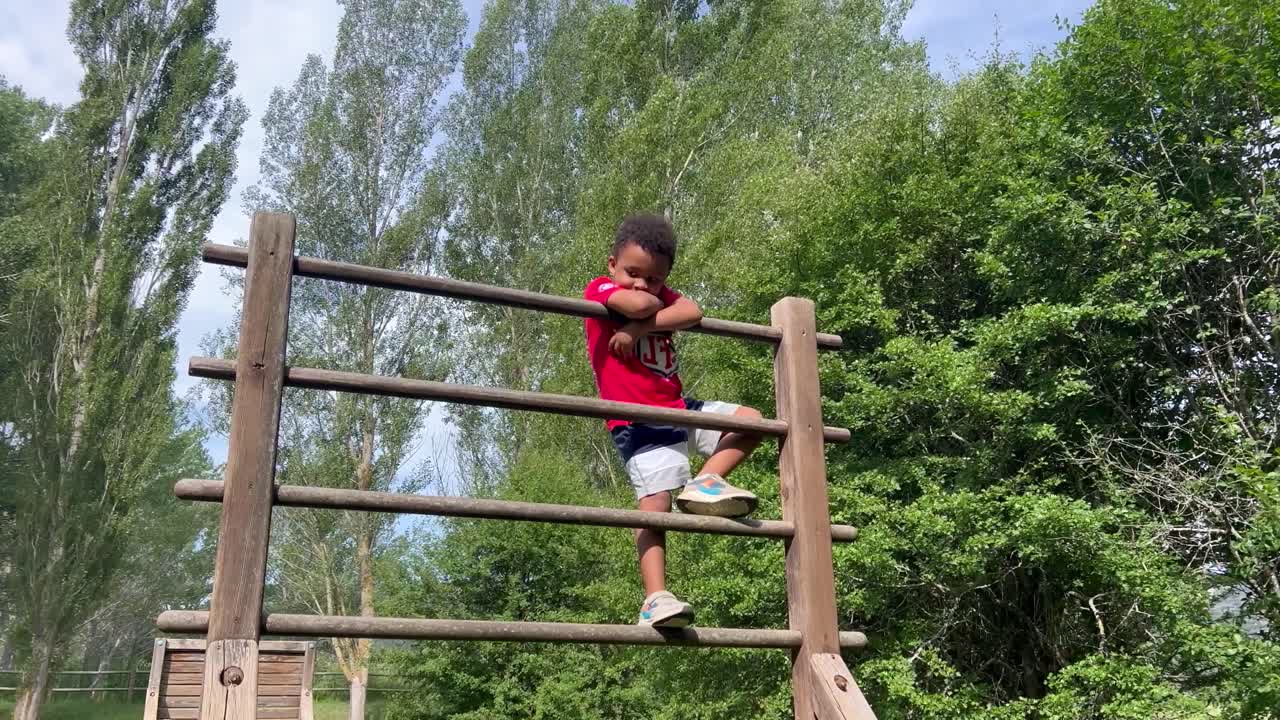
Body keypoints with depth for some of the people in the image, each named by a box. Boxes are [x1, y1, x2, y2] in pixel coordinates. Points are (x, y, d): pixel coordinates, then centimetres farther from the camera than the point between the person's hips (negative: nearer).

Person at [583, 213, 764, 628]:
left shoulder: (662, 294, 15)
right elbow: (640, 305, -25)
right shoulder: (599, 289, -2)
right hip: (639, 420, -7)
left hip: (679, 407, 7)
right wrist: (651, 305, -1)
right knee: (655, 501, -18)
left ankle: (704, 485, -6)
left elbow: (692, 313, -9)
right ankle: (655, 599, -21)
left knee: (750, 420, 6)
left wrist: (638, 329, -19)